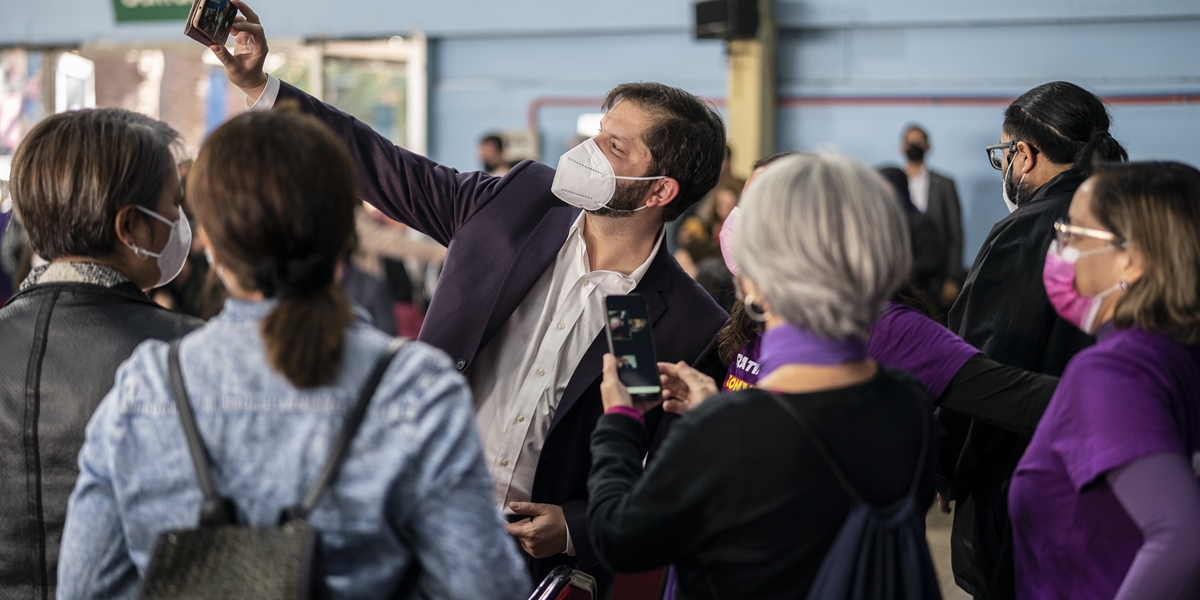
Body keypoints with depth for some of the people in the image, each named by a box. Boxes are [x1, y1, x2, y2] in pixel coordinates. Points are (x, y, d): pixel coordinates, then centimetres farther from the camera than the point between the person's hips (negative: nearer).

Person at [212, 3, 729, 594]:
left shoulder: (693, 331, -11)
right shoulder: (518, 198, -1)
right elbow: (387, 169, 4)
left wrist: (574, 530, -16)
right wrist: (257, 84, 0)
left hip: (536, 566, -3)